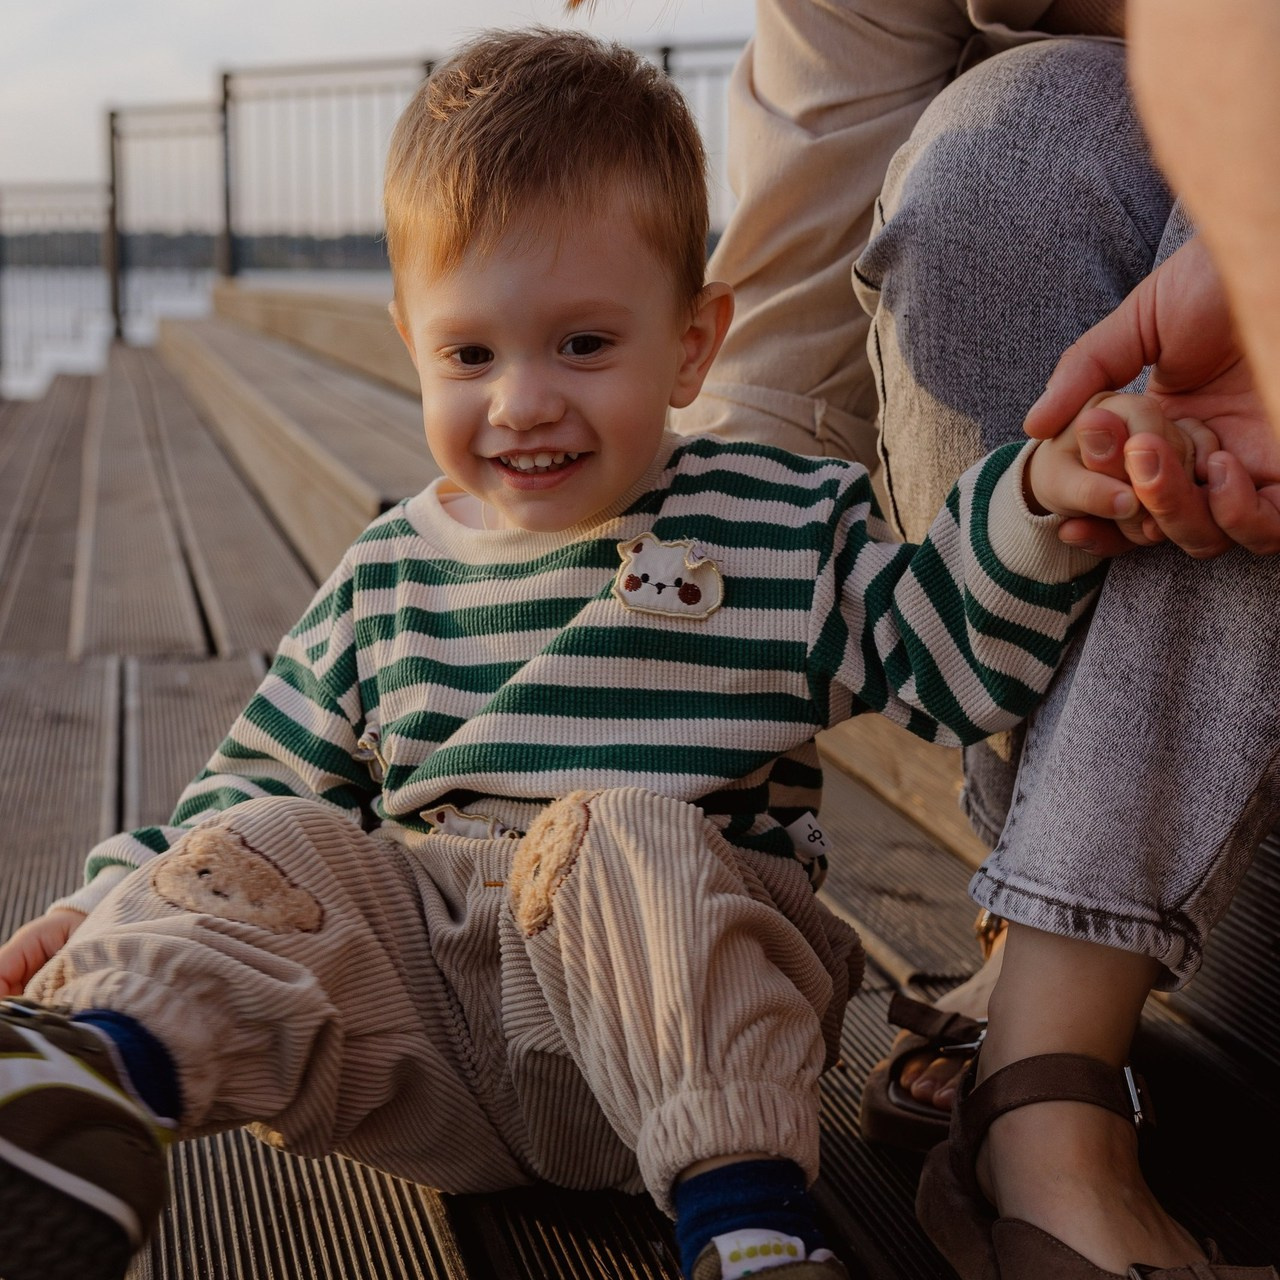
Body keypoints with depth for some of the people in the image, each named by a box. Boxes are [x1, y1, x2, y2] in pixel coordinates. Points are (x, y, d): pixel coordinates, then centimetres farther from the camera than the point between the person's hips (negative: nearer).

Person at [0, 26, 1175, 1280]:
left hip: (685, 988, -3)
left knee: (627, 841, -34)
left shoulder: (782, 528, 8)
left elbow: (952, 651, 2)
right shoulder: (387, 577, 16)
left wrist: (1039, 499, -16)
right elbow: (272, 771, 22)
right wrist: (116, 901, 9)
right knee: (262, 848, -20)